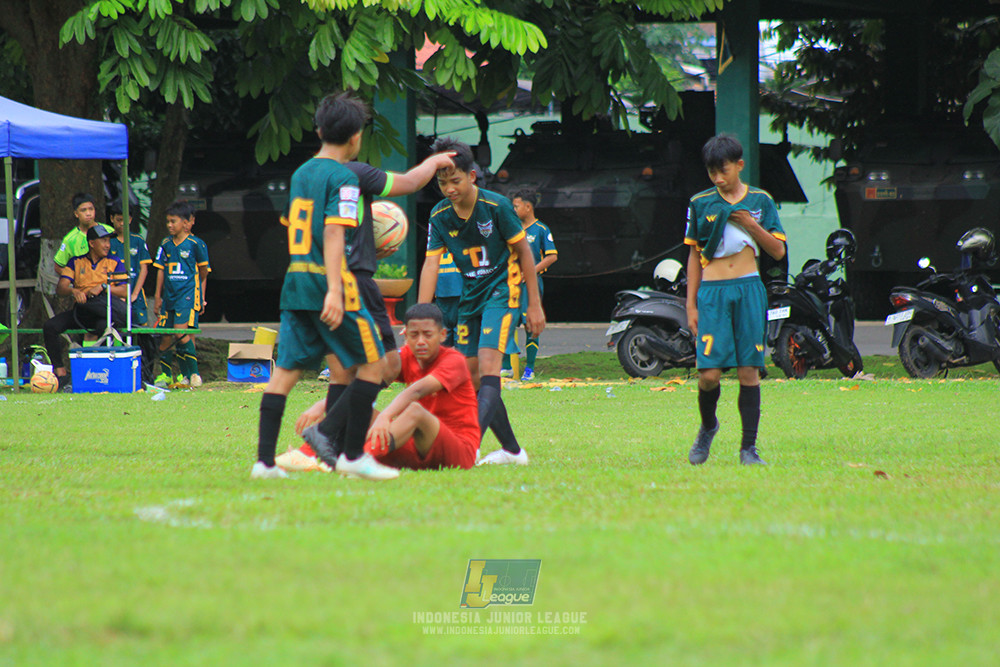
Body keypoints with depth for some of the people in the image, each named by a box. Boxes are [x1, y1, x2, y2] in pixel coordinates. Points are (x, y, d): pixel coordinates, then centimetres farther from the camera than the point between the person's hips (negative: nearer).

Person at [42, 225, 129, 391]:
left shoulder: (115, 263, 12)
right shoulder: (75, 262, 16)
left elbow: (125, 291, 0)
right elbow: (60, 288, 4)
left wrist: (103, 287, -15)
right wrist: (74, 291, -18)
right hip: (81, 311, 3)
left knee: (103, 325, -39)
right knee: (49, 327, -19)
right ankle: (60, 372, -19)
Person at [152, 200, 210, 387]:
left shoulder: (196, 245, -3)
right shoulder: (166, 244, 10)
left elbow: (204, 272, 4)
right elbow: (161, 271, 14)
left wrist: (202, 298, 6)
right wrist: (158, 297, 11)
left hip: (188, 295, -5)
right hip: (169, 296, 5)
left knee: (181, 332, -19)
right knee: (165, 337, 5)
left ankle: (192, 375, -11)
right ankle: (165, 375, 20)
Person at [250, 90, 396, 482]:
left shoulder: (300, 174, 15)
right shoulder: (343, 177, -8)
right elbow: (334, 232, -19)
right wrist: (335, 291, -27)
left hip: (295, 284, 7)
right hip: (326, 281, -7)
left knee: (286, 371, 6)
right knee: (373, 365, 3)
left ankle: (265, 460, -1)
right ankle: (353, 455, -1)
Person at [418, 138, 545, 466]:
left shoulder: (496, 206, -15)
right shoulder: (440, 216, -2)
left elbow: (524, 252, -6)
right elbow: (431, 264, -6)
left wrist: (534, 305, -5)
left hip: (502, 292, -6)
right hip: (470, 297, 6)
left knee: (488, 364, -21)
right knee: (471, 375, 4)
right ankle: (511, 449, 16)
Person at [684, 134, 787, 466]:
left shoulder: (760, 201, 7)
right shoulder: (701, 203, 7)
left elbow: (778, 251, 6)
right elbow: (695, 255, 11)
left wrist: (751, 225, -9)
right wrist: (691, 305, 7)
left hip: (749, 289, 0)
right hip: (712, 290, 0)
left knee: (749, 370, -3)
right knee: (709, 373, -9)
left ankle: (749, 447, 3)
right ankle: (707, 426, 20)